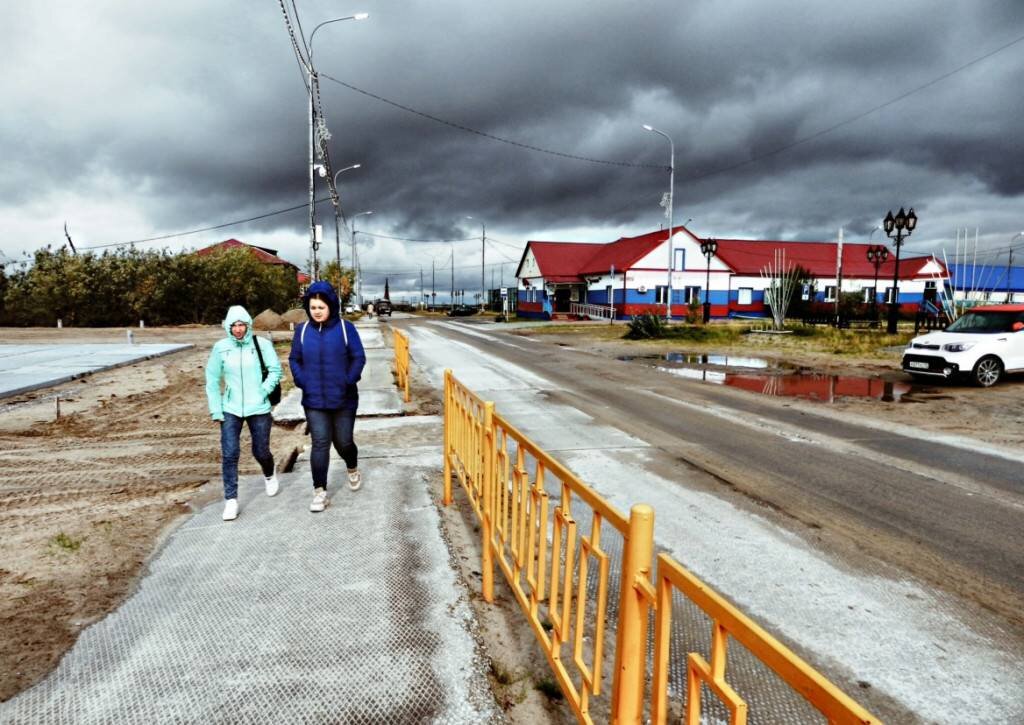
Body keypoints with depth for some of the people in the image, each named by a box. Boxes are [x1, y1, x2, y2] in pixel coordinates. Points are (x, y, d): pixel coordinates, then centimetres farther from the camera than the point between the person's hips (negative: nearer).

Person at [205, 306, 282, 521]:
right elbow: (212, 380, 4)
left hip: (259, 408, -1)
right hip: (230, 410, 1)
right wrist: (215, 409, 0)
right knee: (229, 454, -6)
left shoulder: (262, 345, -6)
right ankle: (231, 500, 4)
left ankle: (269, 474, 45)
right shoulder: (220, 348, -1)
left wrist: (263, 391, -17)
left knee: (261, 451, 11)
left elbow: (275, 370, -3)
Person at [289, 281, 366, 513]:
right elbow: (294, 360, 9)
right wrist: (302, 382, -5)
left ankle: (353, 470, 42)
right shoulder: (302, 330, 1)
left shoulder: (345, 328, -6)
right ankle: (320, 491, 6)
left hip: (343, 399, -1)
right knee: (320, 444, -3)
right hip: (314, 401, 1)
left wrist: (348, 382, -14)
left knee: (343, 442, 10)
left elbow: (358, 358, -4)